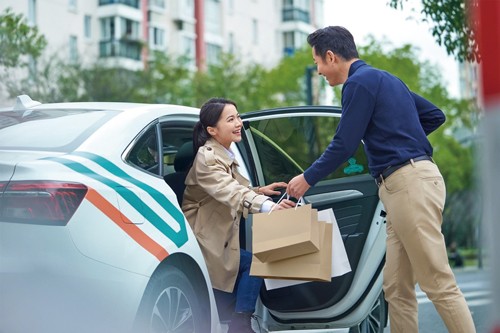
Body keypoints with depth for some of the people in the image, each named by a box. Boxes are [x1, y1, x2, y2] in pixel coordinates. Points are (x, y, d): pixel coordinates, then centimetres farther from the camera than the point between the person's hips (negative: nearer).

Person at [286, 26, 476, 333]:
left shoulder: (360, 81, -7)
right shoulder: (383, 79, 23)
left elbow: (344, 146, -9)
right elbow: (436, 115, 27)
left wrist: (308, 179, 5)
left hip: (410, 183, -10)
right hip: (404, 185, 10)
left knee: (439, 284, -10)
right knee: (397, 288, 8)